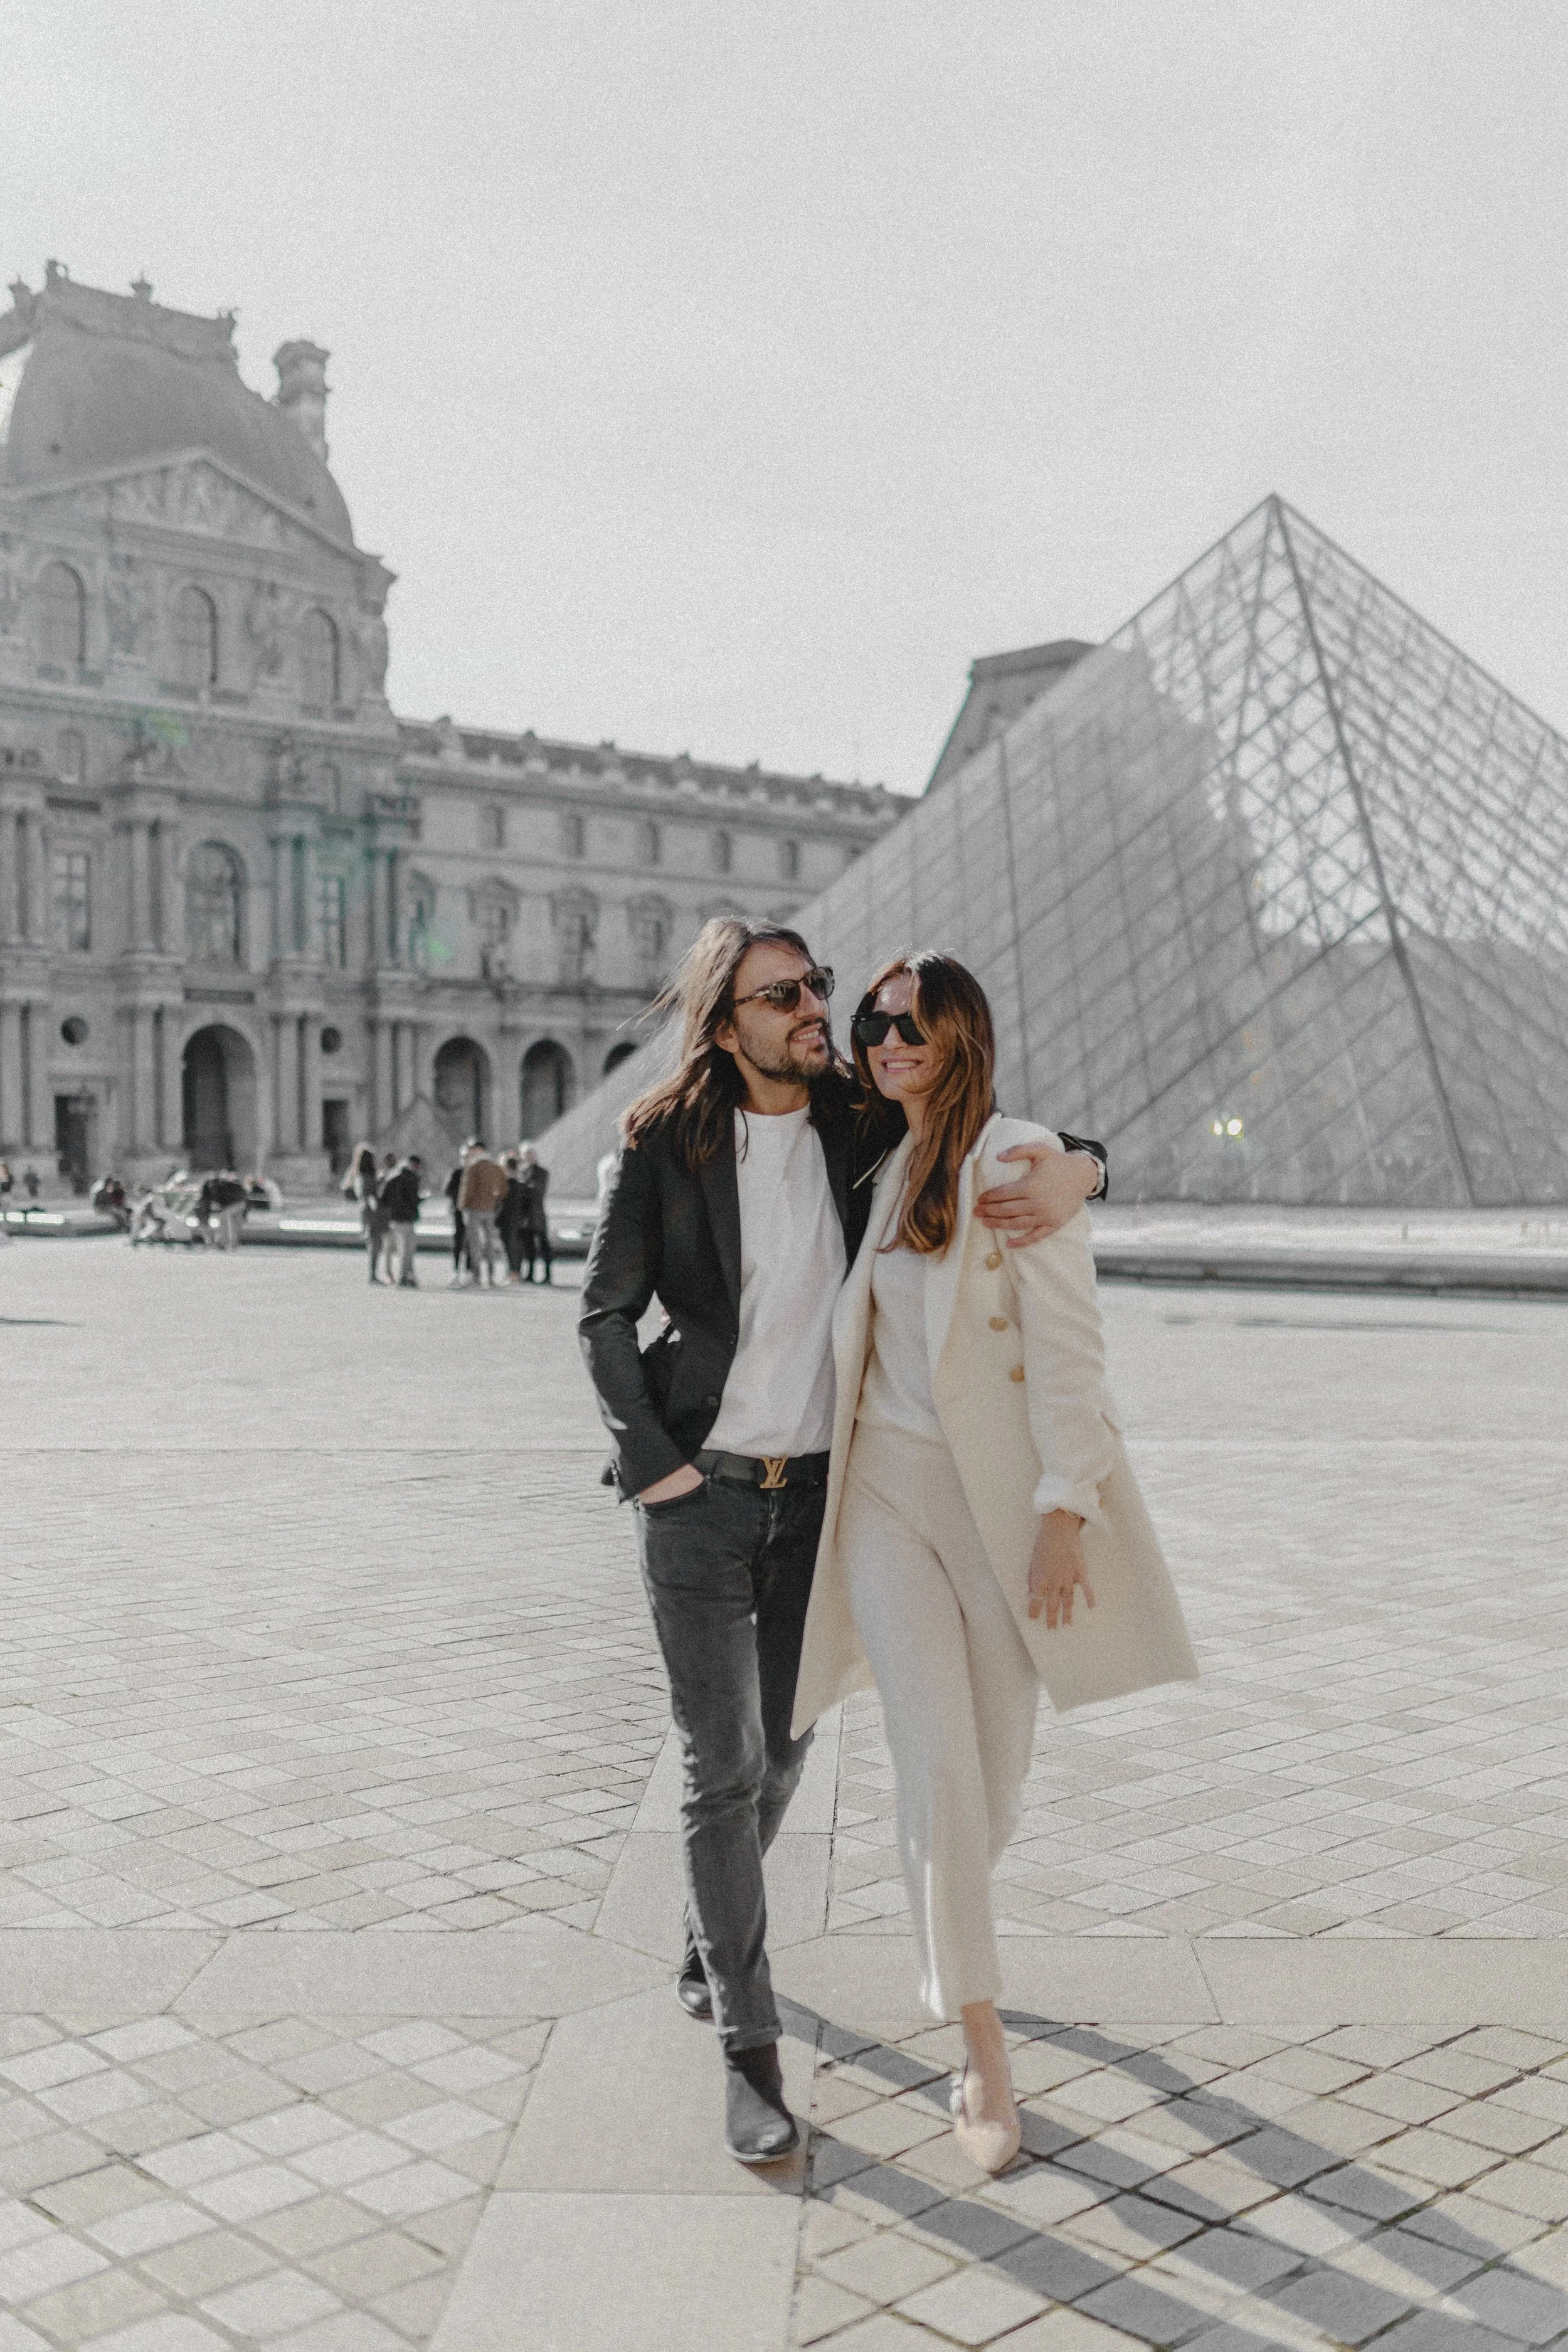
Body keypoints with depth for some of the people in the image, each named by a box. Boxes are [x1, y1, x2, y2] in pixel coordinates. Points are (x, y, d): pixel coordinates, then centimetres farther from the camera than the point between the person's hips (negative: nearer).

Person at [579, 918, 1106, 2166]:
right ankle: (750, 2048, 9)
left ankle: (709, 1942, 42)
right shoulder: (669, 1143, -8)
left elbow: (1014, 1150, 4)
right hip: (701, 1493, -3)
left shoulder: (864, 1127, -2)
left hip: (820, 1488, 3)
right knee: (722, 1766, -2)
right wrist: (653, 1461, -8)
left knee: (783, 1751, 16)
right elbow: (605, 1315, -1)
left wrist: (1076, 1172, -20)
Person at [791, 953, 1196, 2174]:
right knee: (937, 1763, -7)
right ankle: (984, 2053, 0)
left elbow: (1066, 1343, -13)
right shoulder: (877, 1168, 9)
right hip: (887, 1486, 3)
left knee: (996, 1767, 10)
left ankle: (949, 1943, 41)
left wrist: (1063, 1512, -17)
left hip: (1000, 1490, -3)